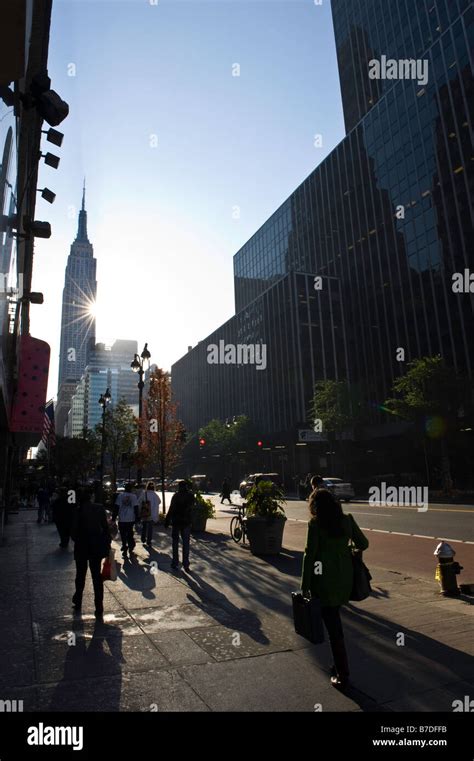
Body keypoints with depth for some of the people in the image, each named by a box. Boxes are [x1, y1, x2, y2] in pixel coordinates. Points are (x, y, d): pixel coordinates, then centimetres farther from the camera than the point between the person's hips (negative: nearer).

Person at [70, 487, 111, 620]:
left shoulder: (79, 510, -13)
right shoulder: (100, 508, -4)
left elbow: (74, 530, -12)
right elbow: (105, 527, -3)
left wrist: (77, 540, 9)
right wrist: (107, 544, 5)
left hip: (82, 547, -2)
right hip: (97, 547, 2)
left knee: (80, 576, 18)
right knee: (97, 576, 8)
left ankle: (78, 603, 31)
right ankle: (99, 609, 5)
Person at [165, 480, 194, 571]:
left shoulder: (176, 496, -10)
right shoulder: (190, 495, -2)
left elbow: (171, 509, -13)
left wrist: (167, 521, -6)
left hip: (176, 521, -2)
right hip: (187, 522, 2)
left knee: (175, 542, 10)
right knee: (186, 543, 7)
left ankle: (175, 563, 13)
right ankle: (186, 564, 6)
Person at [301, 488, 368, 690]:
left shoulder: (315, 524, -14)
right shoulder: (347, 520, -1)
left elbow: (310, 555, -13)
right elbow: (363, 544, 4)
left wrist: (305, 585, -6)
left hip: (324, 579, -5)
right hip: (345, 577, 5)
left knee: (333, 626, 6)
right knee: (335, 621, 22)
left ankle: (342, 675, 13)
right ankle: (340, 666, 31)